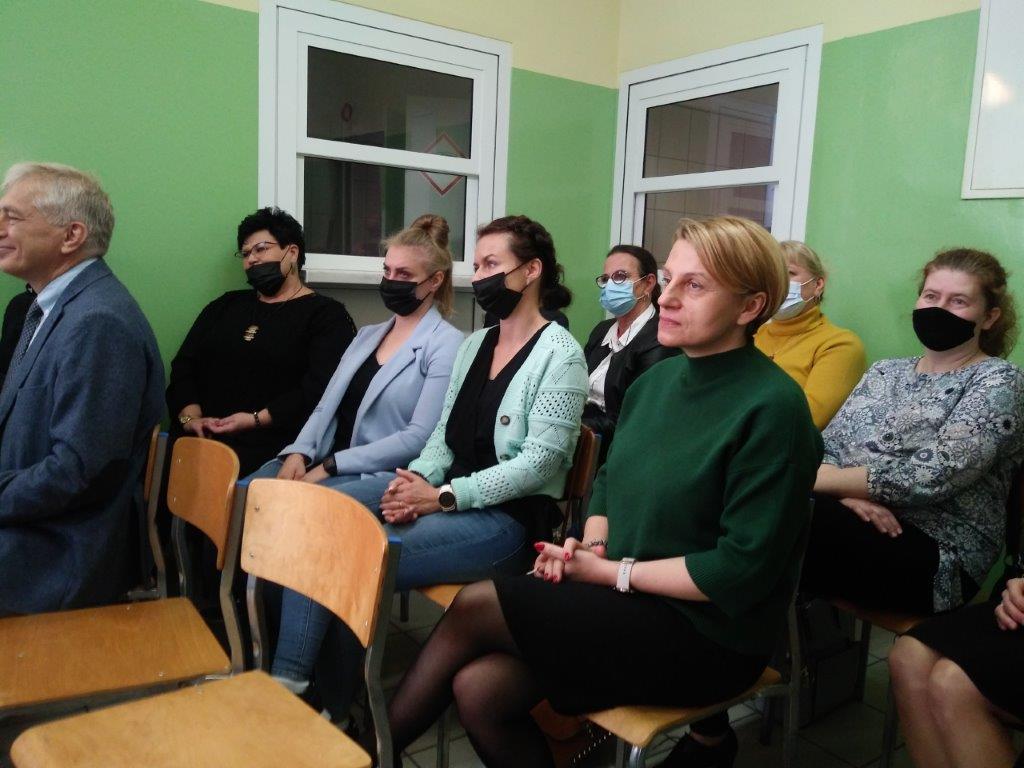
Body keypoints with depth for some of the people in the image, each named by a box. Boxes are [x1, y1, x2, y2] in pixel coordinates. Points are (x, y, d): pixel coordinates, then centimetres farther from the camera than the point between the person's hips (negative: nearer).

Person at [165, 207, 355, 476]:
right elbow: (184, 364, 15)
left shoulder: (326, 315, 5)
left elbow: (320, 387, -9)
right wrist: (190, 416, -3)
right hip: (200, 436, 5)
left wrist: (256, 420, -15)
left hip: (268, 443, -5)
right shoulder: (226, 305, 24)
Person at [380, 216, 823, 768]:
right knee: (479, 690, -15)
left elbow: (741, 571, -20)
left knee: (475, 608, -12)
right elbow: (610, 479, 17)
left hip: (708, 635, -6)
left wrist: (608, 571, -14)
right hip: (631, 602, 6)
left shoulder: (771, 407, -17)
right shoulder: (655, 381, 6)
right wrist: (588, 545, -3)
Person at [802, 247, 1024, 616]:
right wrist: (851, 493, -15)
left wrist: (809, 476, -16)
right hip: (855, 521, 5)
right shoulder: (884, 371, 17)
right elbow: (826, 447, 8)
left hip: (937, 555, -5)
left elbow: (931, 476, -15)